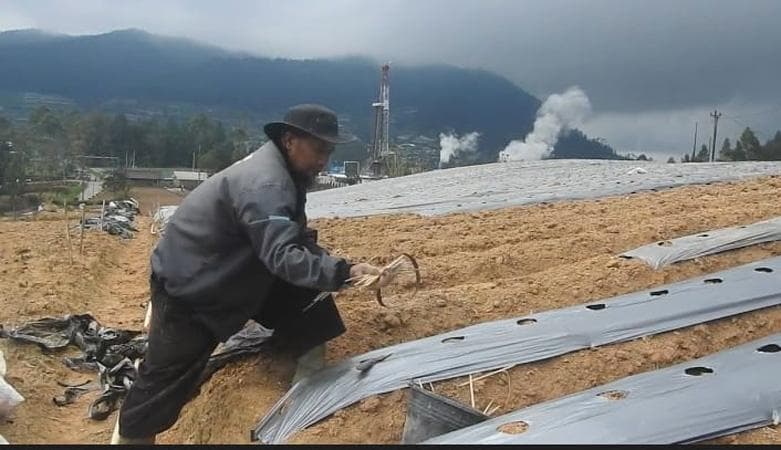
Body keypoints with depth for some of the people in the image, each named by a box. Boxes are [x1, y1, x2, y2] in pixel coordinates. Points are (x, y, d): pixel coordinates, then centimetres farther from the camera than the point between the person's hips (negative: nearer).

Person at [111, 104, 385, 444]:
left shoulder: (281, 172, 0)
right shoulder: (264, 184, -32)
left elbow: (295, 239, 3)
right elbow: (283, 257, -42)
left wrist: (336, 268, -11)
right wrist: (343, 272, -48)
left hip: (236, 274, 9)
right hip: (185, 285, -9)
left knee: (306, 298, 0)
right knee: (168, 377, 0)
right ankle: (129, 436, 23)